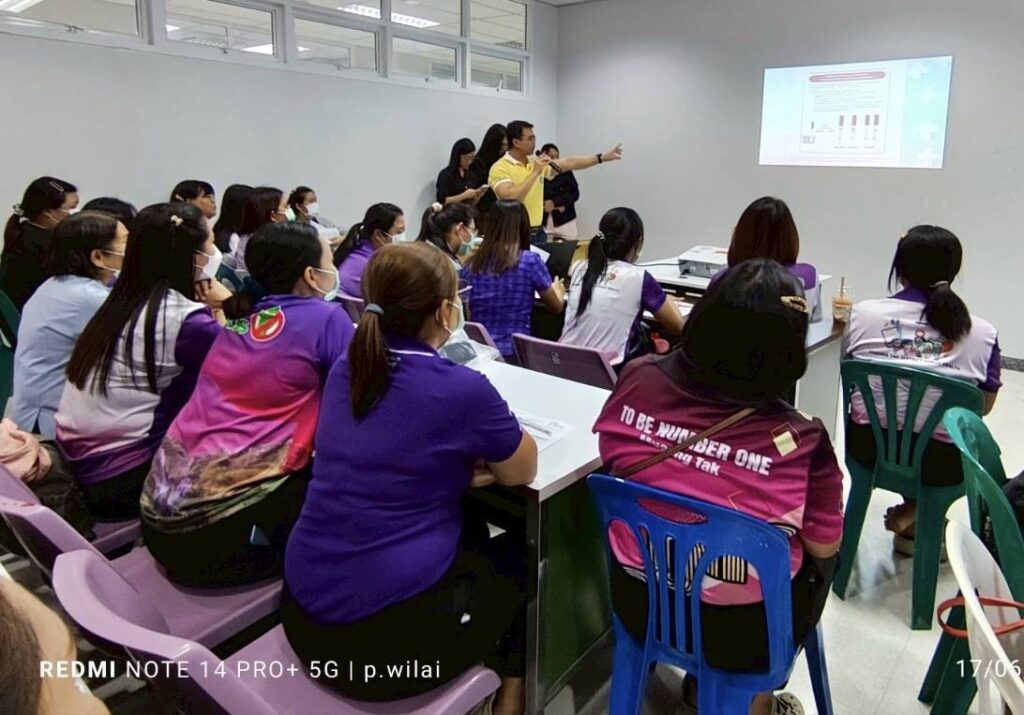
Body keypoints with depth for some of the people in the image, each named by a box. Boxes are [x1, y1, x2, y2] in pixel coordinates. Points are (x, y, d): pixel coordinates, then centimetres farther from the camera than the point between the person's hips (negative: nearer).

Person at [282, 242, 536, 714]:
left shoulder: (346, 369, 2)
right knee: (518, 563, 22)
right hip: (390, 633, -6)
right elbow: (522, 473, 0)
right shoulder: (463, 389, -17)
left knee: (475, 541, 29)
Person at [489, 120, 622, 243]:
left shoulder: (537, 163, 10)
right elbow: (510, 197, -25)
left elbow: (568, 163, 14)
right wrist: (535, 172, -19)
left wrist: (602, 157, 12)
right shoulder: (500, 168, -11)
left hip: (538, 233, 7)